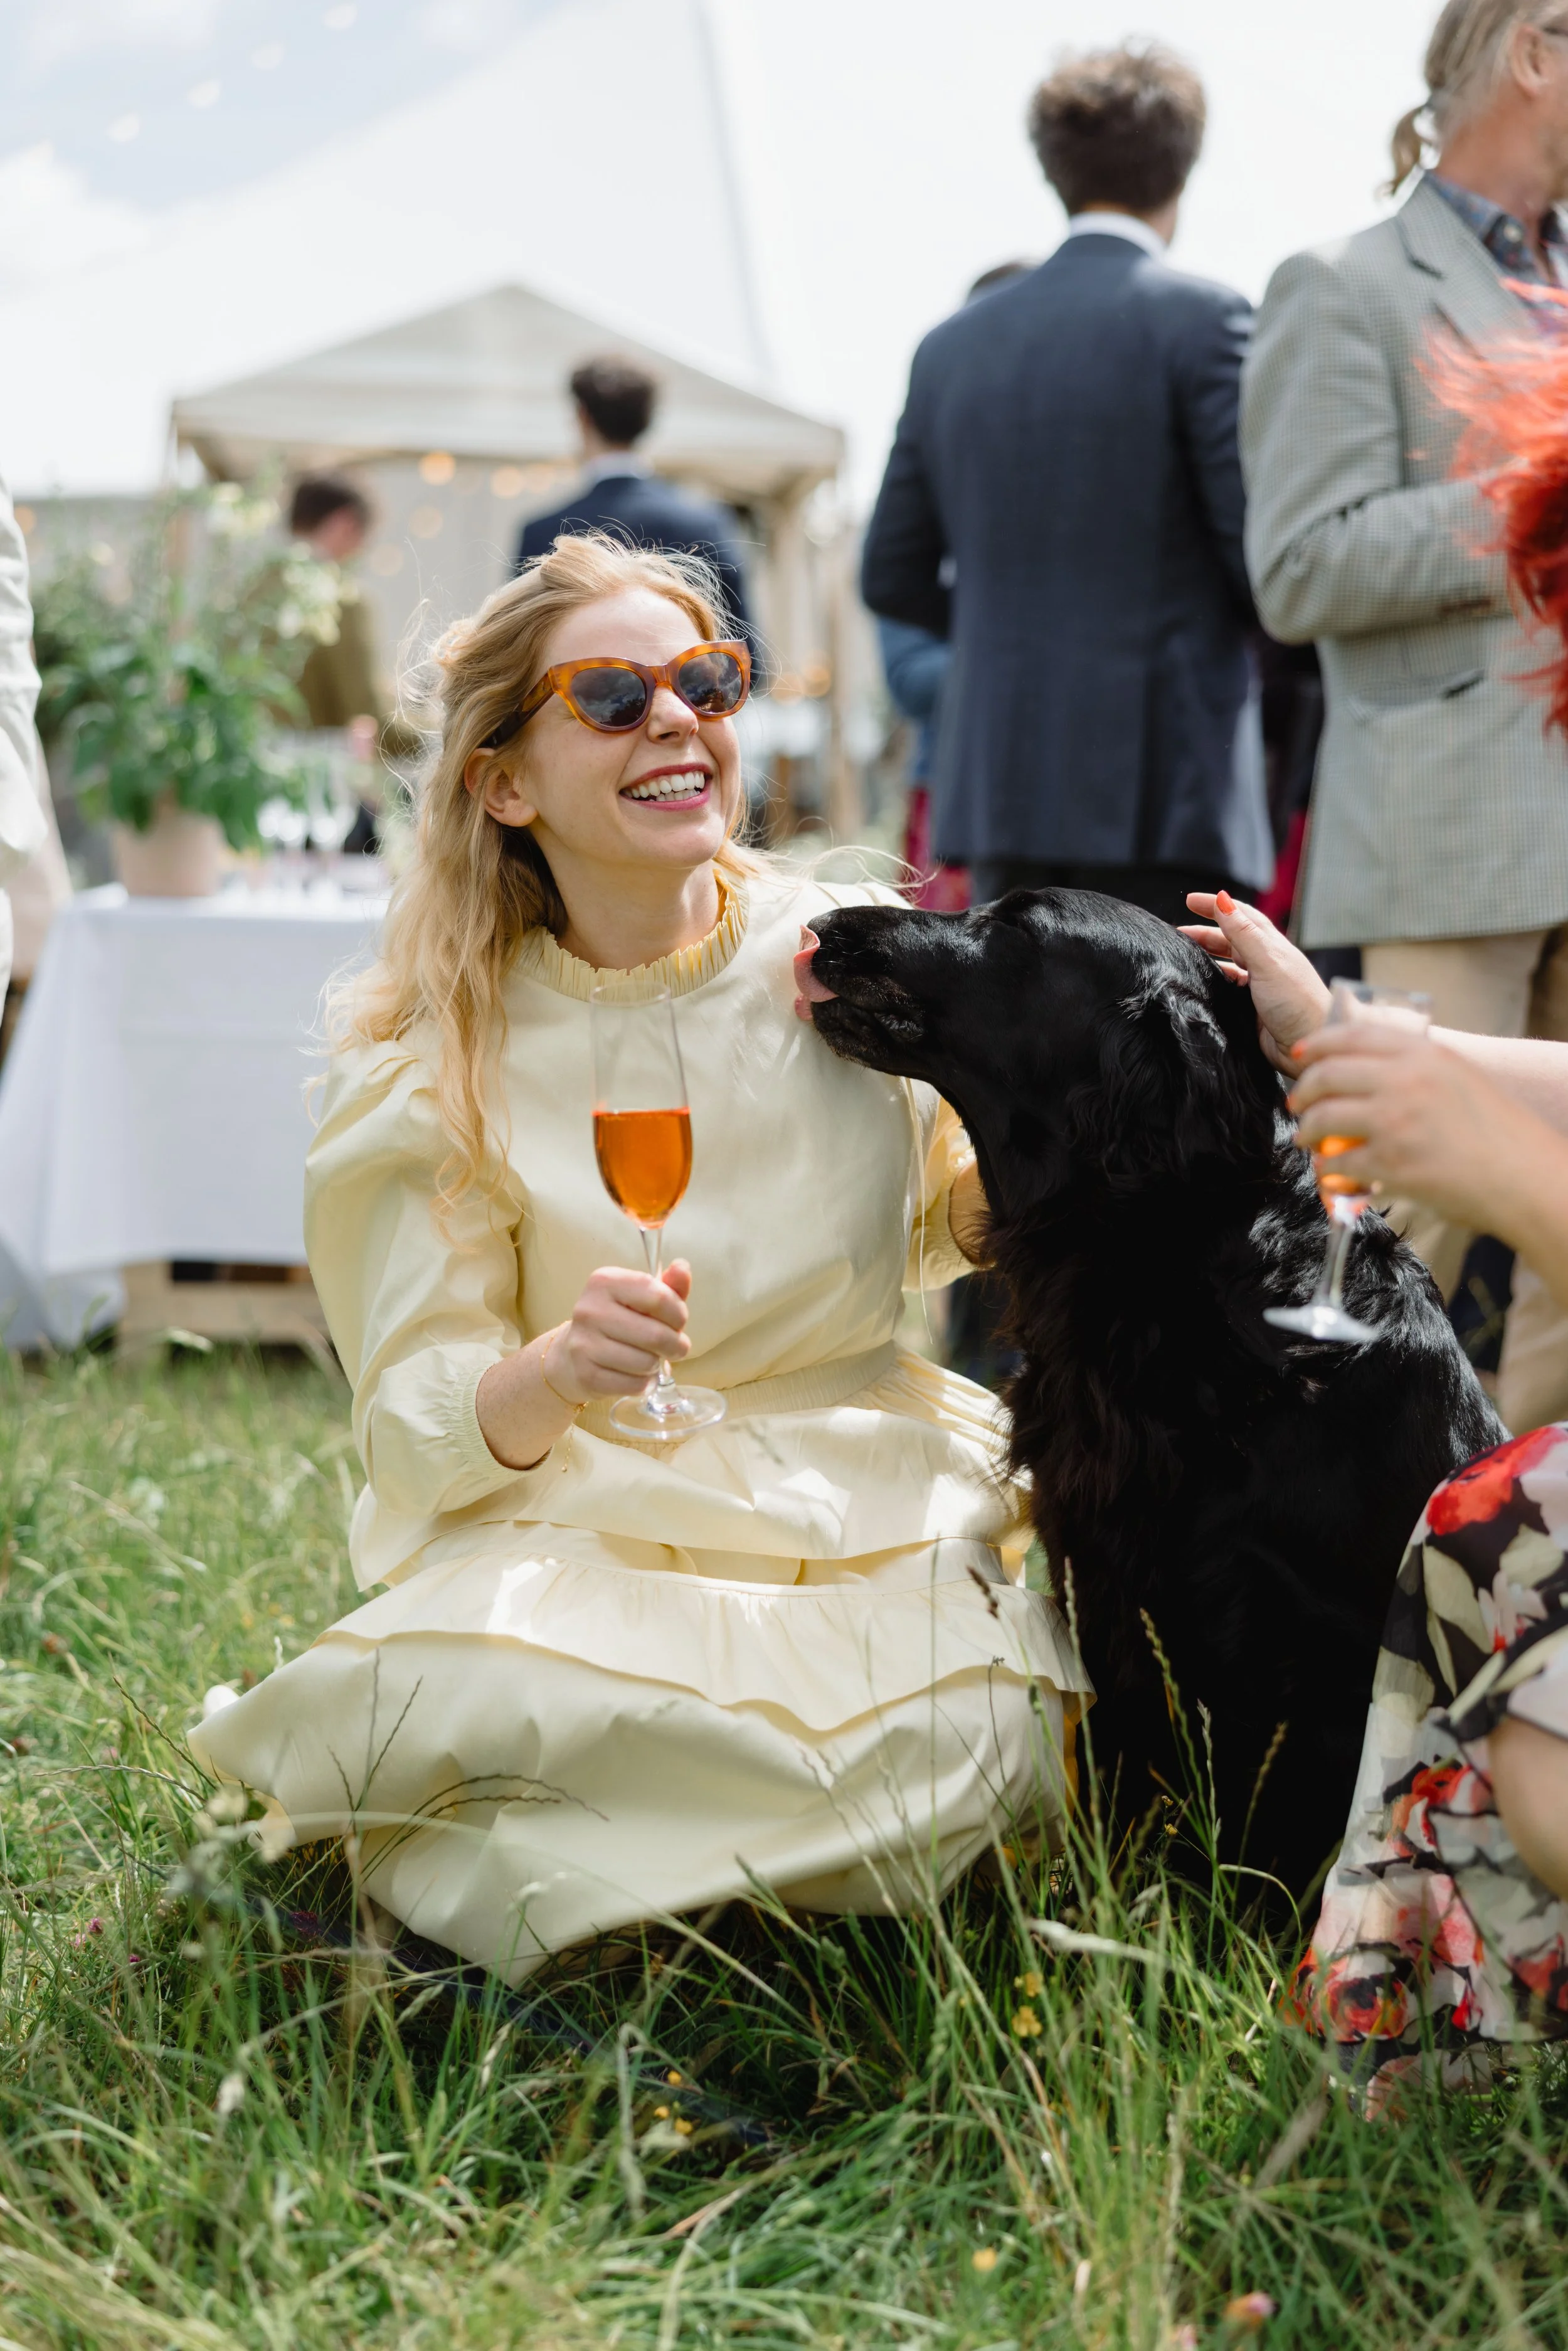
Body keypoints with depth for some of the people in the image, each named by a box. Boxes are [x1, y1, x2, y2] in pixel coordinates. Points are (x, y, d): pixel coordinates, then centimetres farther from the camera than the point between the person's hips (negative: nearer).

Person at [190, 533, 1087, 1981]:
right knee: (481, 1700, -35)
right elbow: (418, 1430, -8)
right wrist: (557, 1372, -30)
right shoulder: (443, 1060, -4)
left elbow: (960, 1224, 17)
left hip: (868, 1508, 2)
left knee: (940, 1751, -29)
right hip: (579, 1521, -2)